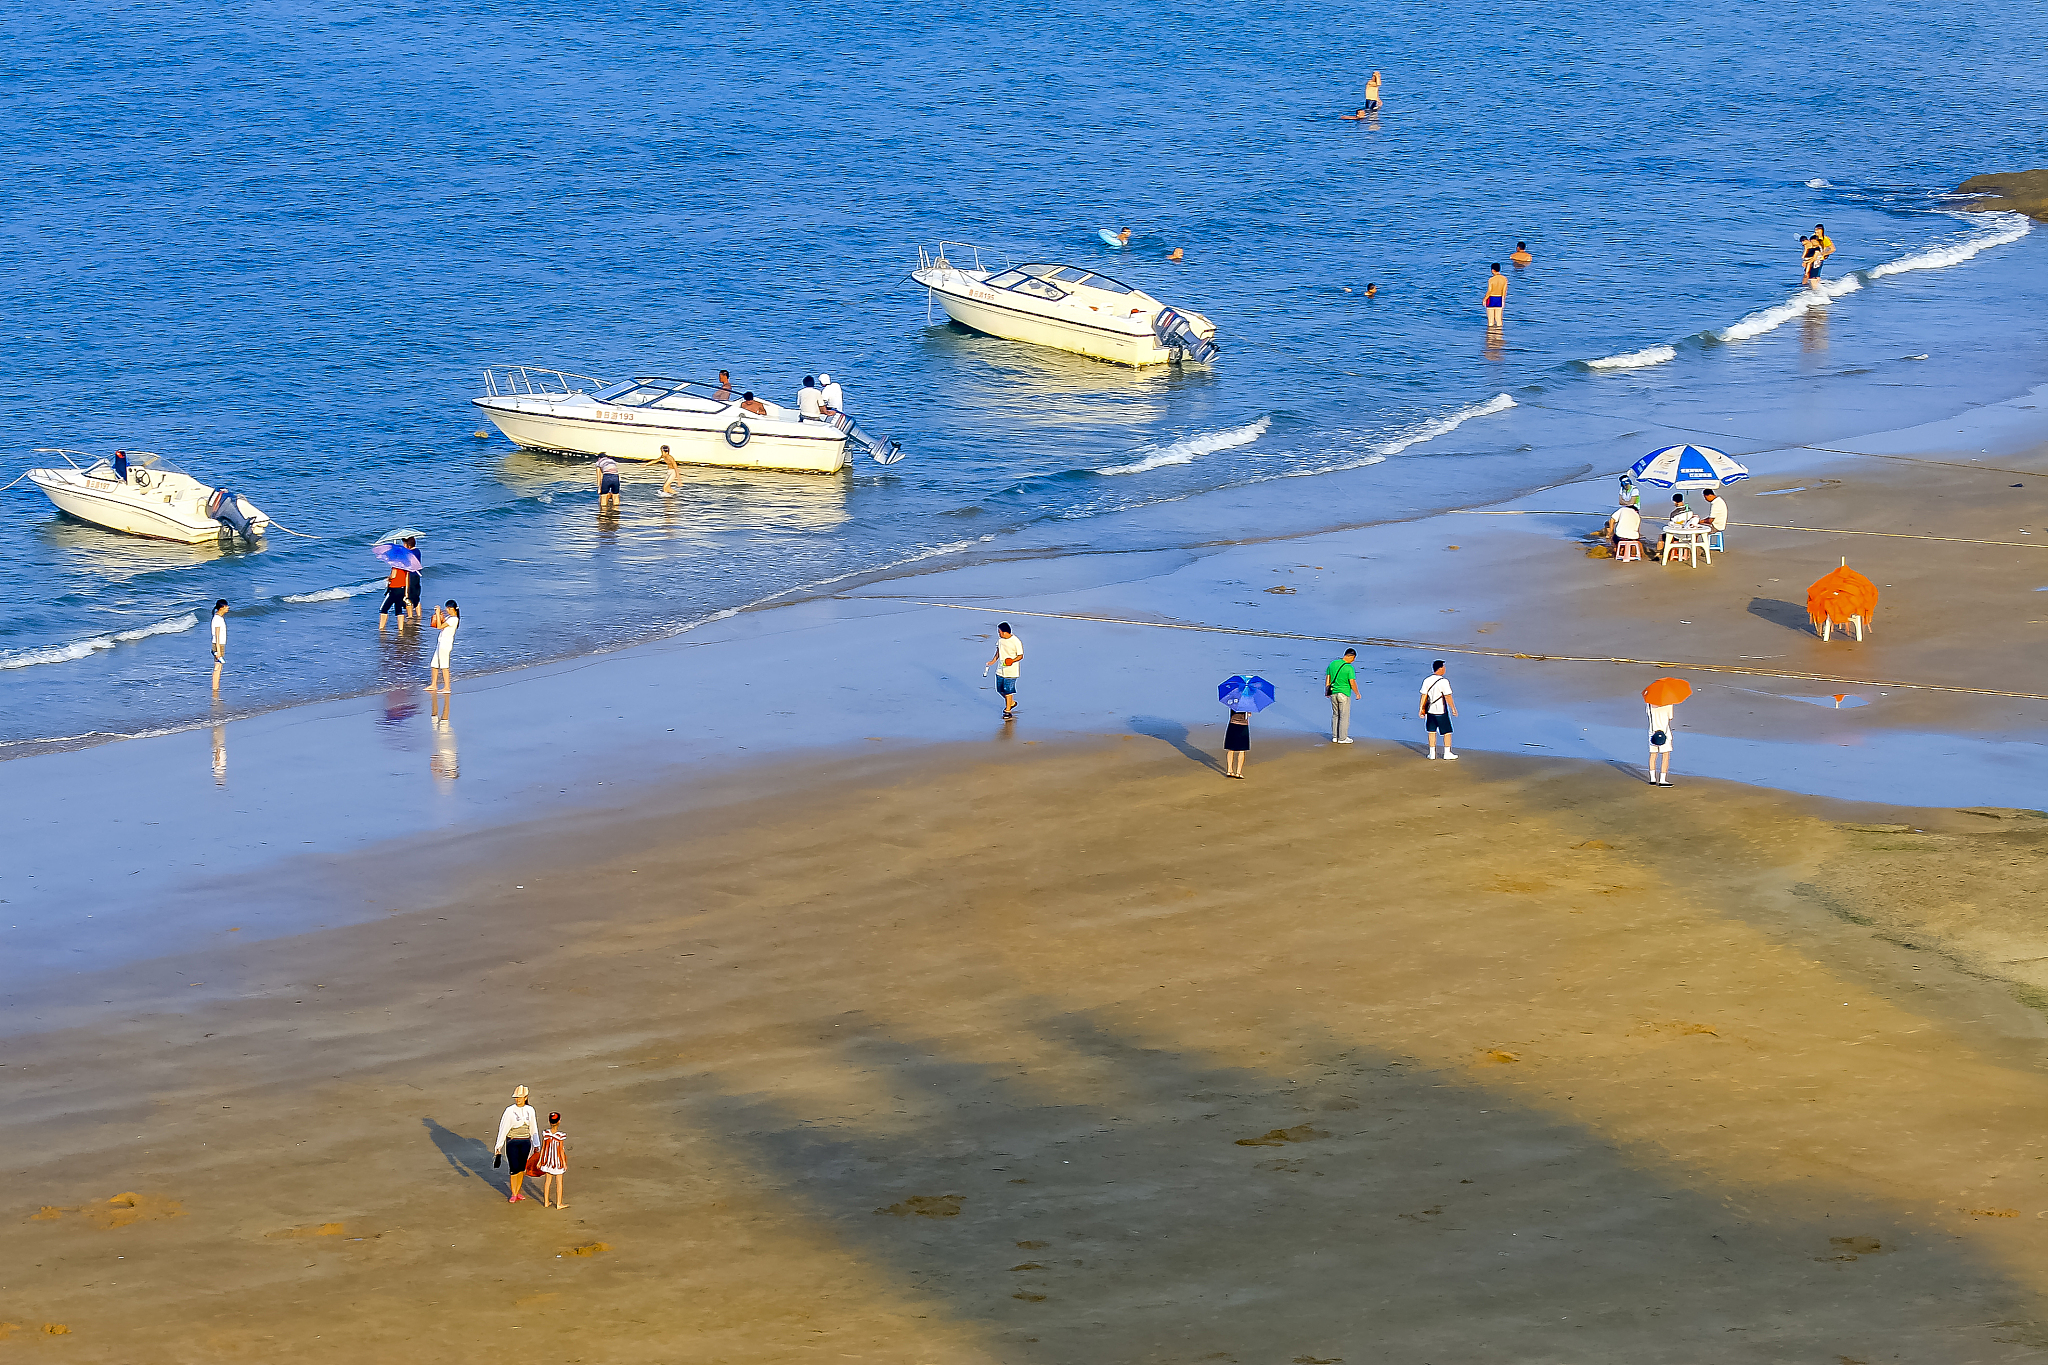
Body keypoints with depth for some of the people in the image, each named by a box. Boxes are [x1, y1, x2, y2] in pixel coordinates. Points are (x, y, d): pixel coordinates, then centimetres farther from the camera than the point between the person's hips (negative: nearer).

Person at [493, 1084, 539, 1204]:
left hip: (525, 1143, 4)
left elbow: (533, 1128, 12)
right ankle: (513, 1195, 6)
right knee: (514, 1168, -5)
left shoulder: (530, 1110, 2)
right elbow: (503, 1128, -8)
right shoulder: (510, 1111, -11)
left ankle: (518, 1192, 21)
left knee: (522, 1168, 8)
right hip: (512, 1142, -4)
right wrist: (498, 1146, -8)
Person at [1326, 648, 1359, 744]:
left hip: (1333, 693, 6)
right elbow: (1352, 683, -17)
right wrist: (1357, 693, 0)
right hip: (1344, 694, -6)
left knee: (1335, 715, 16)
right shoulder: (1349, 668, -18)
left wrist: (1326, 691, 18)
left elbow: (1327, 679, 7)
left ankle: (1335, 736, 20)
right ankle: (1342, 738, 9)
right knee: (1344, 716, 5)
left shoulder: (1333, 663, 0)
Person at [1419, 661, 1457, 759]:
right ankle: (1447, 753, 11)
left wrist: (1421, 709, 10)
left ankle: (1432, 753, 16)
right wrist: (1453, 709, -6)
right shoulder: (1444, 682, -17)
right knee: (1447, 732, 8)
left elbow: (1424, 696, 3)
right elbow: (1448, 697, -15)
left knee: (1431, 731, 14)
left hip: (1430, 710, 5)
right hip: (1441, 710, -5)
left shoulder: (1426, 681, -2)